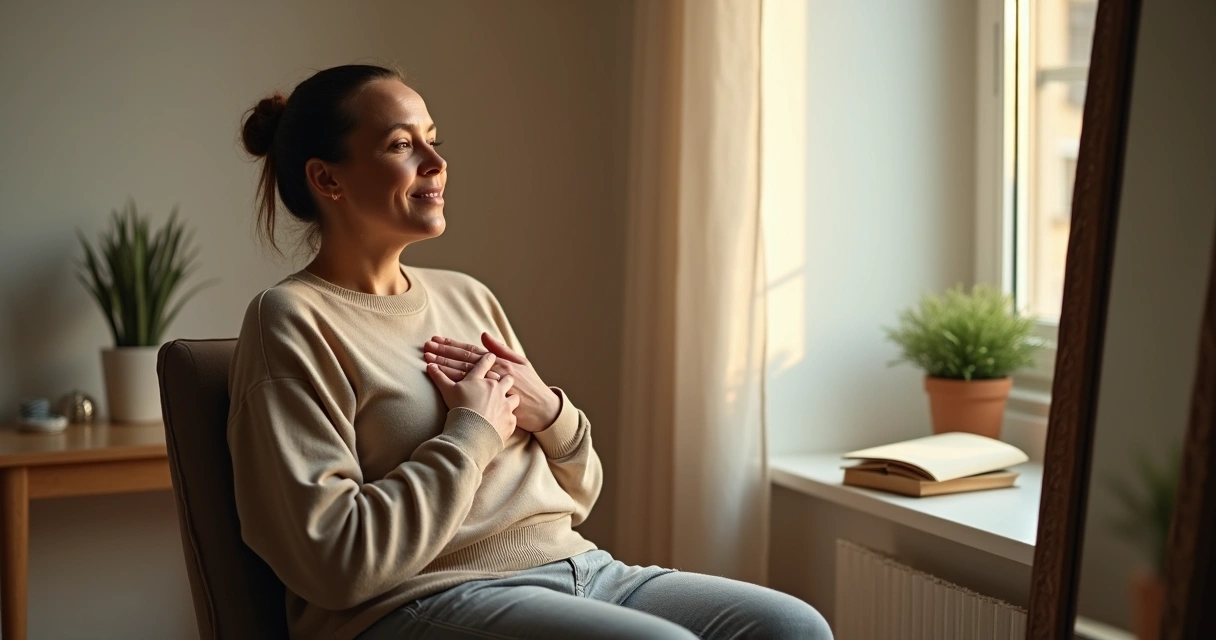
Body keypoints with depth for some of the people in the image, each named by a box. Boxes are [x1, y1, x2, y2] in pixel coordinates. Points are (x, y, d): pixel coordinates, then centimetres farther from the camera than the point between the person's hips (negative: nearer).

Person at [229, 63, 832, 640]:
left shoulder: (466, 296, 17)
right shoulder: (294, 321, -5)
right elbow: (332, 561, -16)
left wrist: (549, 412, -1)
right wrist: (473, 433, -9)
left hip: (575, 564, 7)